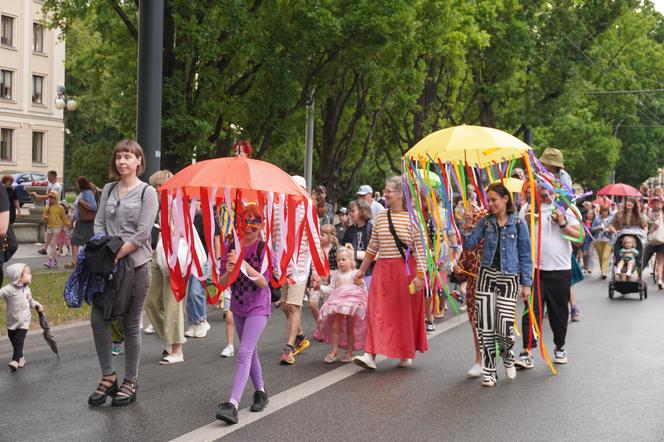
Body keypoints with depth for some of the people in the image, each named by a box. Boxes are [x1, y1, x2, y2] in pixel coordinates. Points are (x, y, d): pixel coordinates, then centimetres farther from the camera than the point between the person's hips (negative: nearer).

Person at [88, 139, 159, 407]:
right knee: (97, 318, -3)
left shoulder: (147, 192, -3)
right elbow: (99, 224, 10)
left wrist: (116, 255, -15)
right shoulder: (108, 190, 13)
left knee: (131, 324, 2)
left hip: (136, 264, -5)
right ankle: (108, 377, 12)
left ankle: (130, 382, 13)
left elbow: (142, 234, -10)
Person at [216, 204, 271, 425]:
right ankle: (260, 391, 36)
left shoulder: (264, 248, -11)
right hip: (238, 306, 6)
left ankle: (233, 404, -25)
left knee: (245, 352, -17)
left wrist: (244, 265, -30)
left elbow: (264, 282, -18)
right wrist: (229, 272, -24)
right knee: (250, 351, 18)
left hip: (258, 307, -6)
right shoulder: (230, 248, 0)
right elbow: (221, 282, -1)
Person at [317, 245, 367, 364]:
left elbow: (363, 289, 4)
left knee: (350, 328, 4)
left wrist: (360, 283, -17)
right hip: (338, 303, 3)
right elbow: (331, 289, 12)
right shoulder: (336, 274, 12)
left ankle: (349, 352, 14)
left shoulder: (356, 273, 4)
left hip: (353, 303, -2)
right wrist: (320, 286, 0)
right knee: (335, 327, -3)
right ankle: (334, 350, 4)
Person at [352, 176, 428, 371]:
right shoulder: (380, 217, 8)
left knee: (405, 312, 6)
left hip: (405, 270, -4)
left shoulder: (412, 217, -6)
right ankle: (371, 355, -8)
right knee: (376, 311, -5)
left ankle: (406, 354, 23)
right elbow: (372, 247, 15)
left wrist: (420, 275, -15)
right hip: (383, 269, 4)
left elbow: (420, 249, -9)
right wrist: (362, 270, 17)